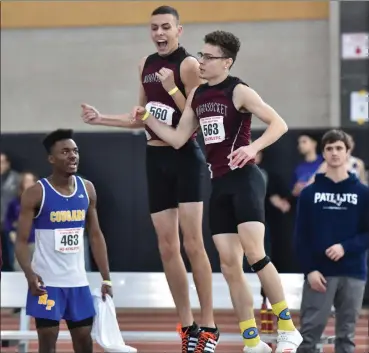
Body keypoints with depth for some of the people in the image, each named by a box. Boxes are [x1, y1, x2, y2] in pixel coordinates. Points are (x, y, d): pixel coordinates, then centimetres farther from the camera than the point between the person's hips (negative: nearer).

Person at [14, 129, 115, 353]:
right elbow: (22, 241, -9)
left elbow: (96, 235, 12)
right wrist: (29, 273, -26)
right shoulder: (36, 193, -9)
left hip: (78, 280, 5)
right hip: (47, 281, -5)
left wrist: (106, 278, 5)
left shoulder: (87, 189, 5)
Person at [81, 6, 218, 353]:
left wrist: (172, 88, -24)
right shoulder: (146, 64, 12)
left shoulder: (188, 64, -10)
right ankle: (187, 325, 13)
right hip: (156, 158, 7)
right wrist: (101, 119, 14)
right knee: (167, 248, 6)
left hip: (185, 157, -7)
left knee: (192, 243, -10)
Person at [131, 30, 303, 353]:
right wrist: (148, 119, 7)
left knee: (254, 253, -19)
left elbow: (279, 124, -13)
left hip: (244, 179, -7)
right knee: (229, 265, 3)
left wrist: (253, 147, -27)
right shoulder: (197, 95, 13)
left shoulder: (239, 92, -8)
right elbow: (178, 139, 17)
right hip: (218, 184, 7)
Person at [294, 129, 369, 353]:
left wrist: (346, 247, -15)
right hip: (319, 273, 0)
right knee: (309, 333, -5)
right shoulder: (310, 193, 5)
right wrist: (309, 269, -8)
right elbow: (302, 236, 2)